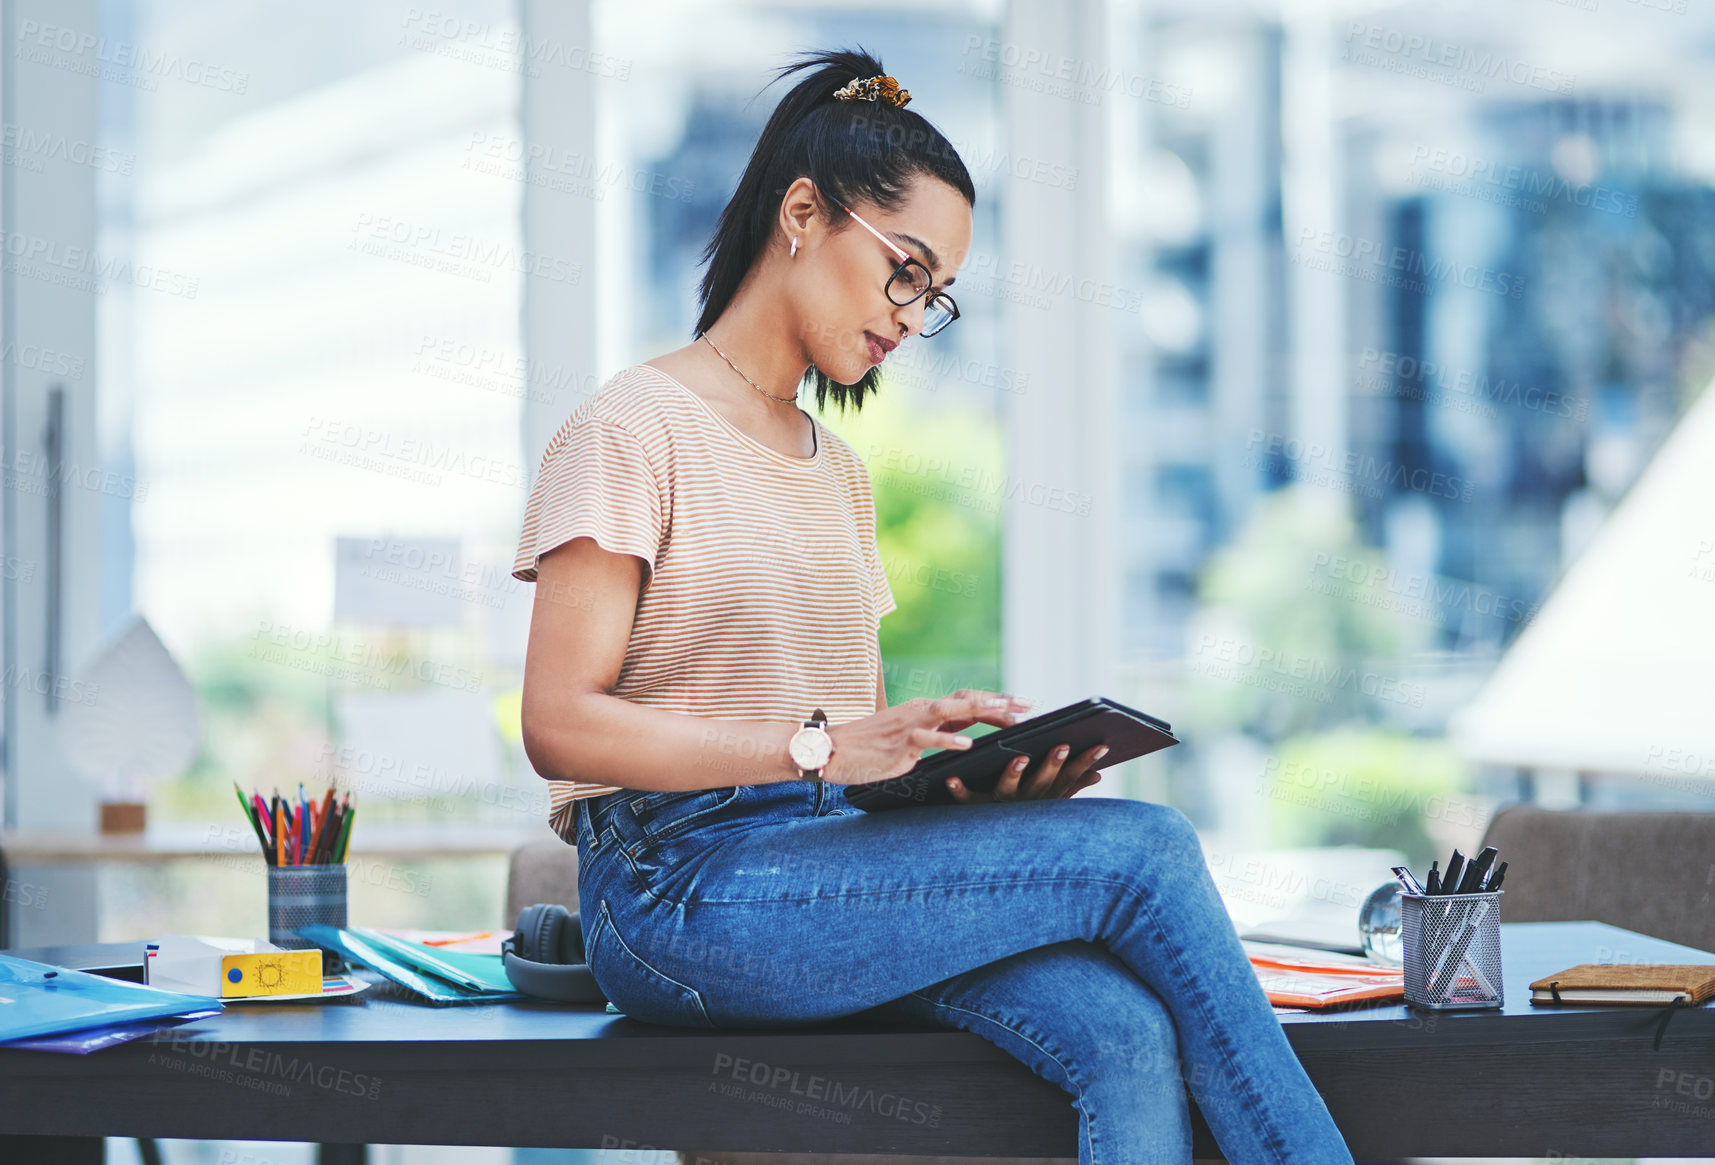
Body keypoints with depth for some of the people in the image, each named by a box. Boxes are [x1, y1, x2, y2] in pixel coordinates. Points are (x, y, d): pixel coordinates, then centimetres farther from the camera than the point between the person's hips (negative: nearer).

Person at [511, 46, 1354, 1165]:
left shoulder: (842, 473, 23)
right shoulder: (634, 430, -1)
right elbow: (562, 725, -12)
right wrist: (824, 746, -21)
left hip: (833, 862, 7)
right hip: (679, 892, -7)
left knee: (1129, 1036, -25)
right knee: (1145, 850, -21)